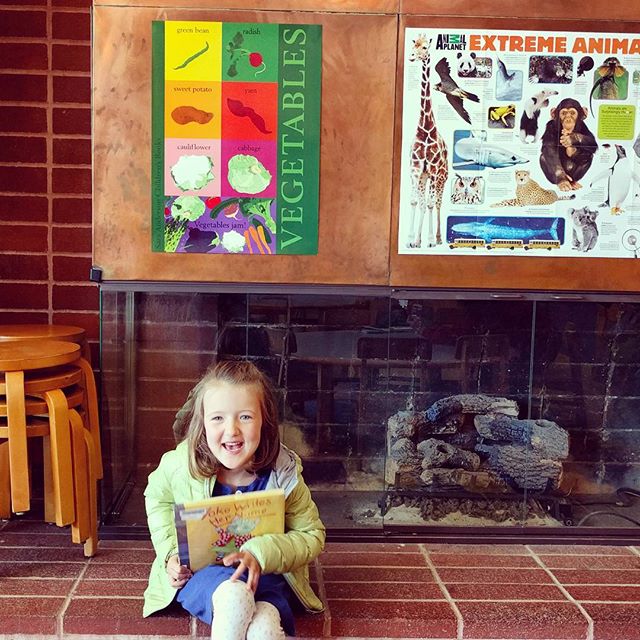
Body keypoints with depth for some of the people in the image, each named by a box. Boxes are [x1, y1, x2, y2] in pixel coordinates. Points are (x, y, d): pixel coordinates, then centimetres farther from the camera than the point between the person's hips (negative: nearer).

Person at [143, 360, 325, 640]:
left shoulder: (283, 473, -17)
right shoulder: (181, 465, -15)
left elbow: (312, 535, -7)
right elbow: (157, 496, 10)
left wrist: (262, 553, -25)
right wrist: (171, 551, -4)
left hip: (265, 573, 0)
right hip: (200, 572, 1)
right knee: (233, 594, -36)